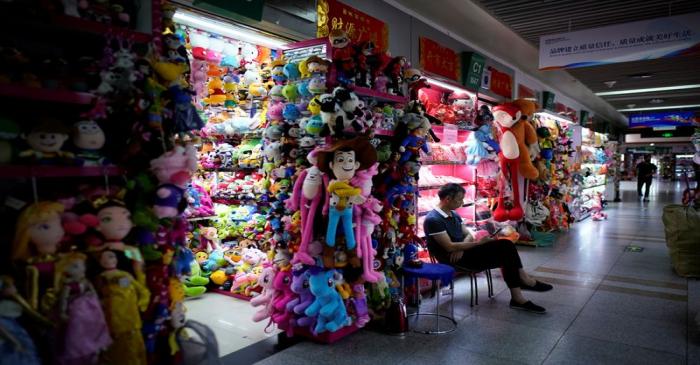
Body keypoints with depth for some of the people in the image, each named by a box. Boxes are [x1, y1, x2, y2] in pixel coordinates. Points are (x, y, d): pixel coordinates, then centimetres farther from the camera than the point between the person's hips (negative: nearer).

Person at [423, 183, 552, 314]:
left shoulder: (454, 214, 13)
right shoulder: (433, 219, -18)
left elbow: (468, 235, 12)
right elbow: (449, 247, -22)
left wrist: (461, 247, -12)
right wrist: (478, 243, -21)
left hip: (463, 252, 9)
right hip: (455, 259, -9)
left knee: (506, 245, -10)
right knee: (506, 254, -16)